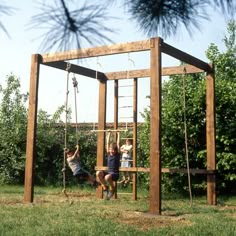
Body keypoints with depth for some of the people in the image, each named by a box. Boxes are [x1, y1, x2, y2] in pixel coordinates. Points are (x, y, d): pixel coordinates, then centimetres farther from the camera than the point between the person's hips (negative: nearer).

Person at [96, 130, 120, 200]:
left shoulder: (117, 154, 0)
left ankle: (112, 188, -4)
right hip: (108, 172, 5)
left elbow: (118, 143, -1)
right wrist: (109, 133, 16)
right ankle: (105, 188, -7)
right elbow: (107, 143, 12)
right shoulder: (108, 154, 10)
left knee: (107, 177, -36)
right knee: (98, 173, -24)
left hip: (115, 174, -5)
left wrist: (118, 134, 4)